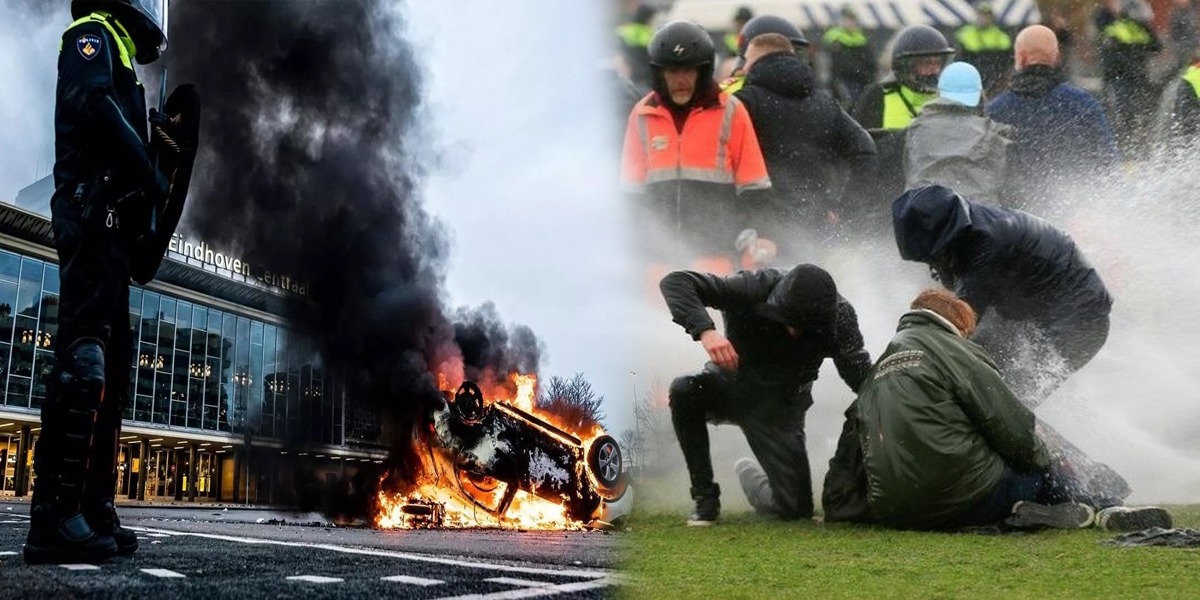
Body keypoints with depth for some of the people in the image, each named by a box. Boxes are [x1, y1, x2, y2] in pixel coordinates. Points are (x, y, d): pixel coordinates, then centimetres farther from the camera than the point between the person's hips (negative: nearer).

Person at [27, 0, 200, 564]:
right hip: (95, 213, -10)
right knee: (85, 355, -20)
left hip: (111, 225, 10)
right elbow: (95, 105, -14)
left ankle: (91, 510, 3)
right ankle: (54, 517, -26)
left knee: (110, 364, 4)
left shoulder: (116, 58, 33)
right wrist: (152, 174, -13)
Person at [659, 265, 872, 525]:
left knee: (797, 509, -6)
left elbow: (862, 377, -22)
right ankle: (705, 497, -18)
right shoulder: (755, 289, -28)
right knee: (683, 390, -35)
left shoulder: (839, 316, -22)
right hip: (732, 384, -1)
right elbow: (675, 281, -33)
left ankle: (749, 474, 31)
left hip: (781, 403, 1)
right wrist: (705, 330, -49)